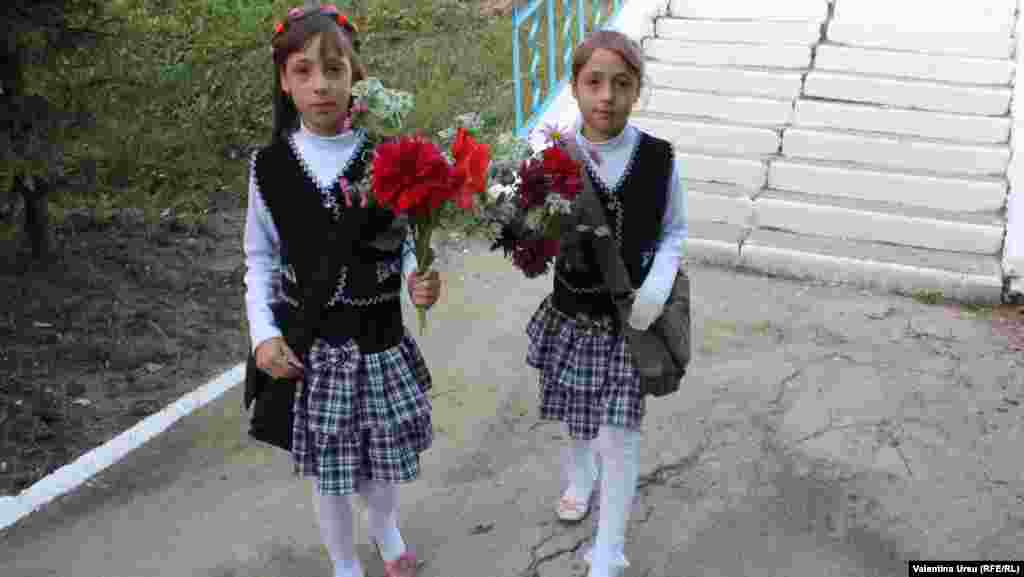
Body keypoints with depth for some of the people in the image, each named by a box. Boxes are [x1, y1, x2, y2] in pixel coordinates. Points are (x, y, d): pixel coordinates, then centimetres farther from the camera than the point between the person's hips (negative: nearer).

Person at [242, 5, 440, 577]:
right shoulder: (270, 165, -5)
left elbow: (407, 242, 0)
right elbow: (261, 258, 3)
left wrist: (419, 280, -20)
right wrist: (264, 332, -8)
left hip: (379, 338, 0)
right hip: (308, 343, 0)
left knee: (384, 455, 16)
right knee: (327, 469, 13)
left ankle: (386, 529, 50)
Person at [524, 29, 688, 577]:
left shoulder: (658, 158, -12)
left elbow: (674, 231, 1)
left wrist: (659, 284, -15)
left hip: (632, 318, -1)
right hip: (571, 314, 1)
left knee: (619, 438, 2)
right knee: (576, 418, 24)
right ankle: (579, 477, 58)